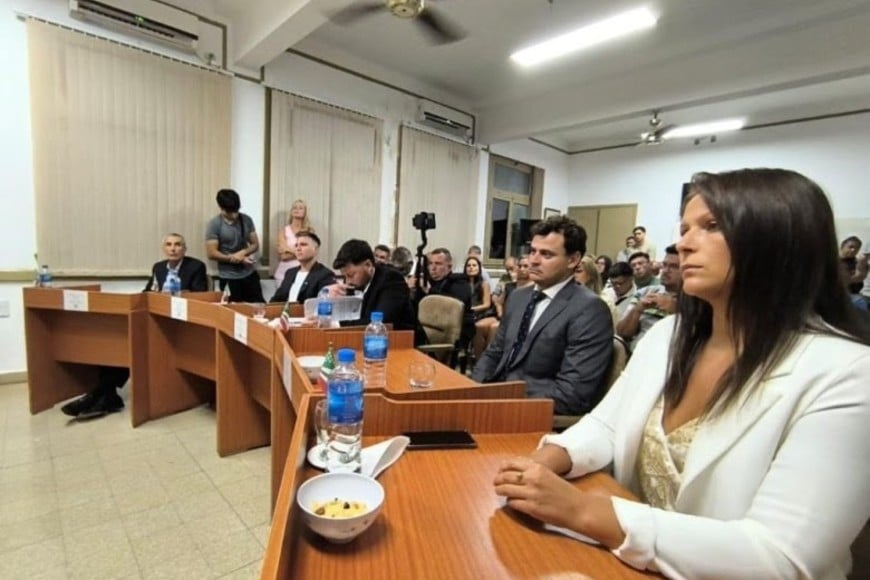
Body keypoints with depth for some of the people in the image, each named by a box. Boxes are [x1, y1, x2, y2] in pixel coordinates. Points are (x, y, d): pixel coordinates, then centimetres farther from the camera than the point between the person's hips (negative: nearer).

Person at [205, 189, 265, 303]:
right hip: (229, 277, -3)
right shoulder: (214, 224, -9)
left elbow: (255, 244, 5)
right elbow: (211, 254, -11)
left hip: (250, 274, 3)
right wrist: (233, 259, -13)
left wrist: (243, 252, -15)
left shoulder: (246, 220, 1)